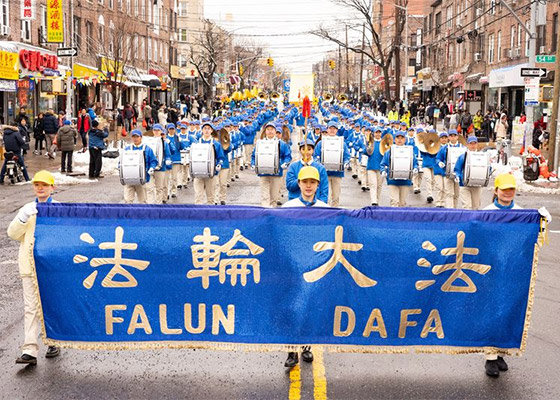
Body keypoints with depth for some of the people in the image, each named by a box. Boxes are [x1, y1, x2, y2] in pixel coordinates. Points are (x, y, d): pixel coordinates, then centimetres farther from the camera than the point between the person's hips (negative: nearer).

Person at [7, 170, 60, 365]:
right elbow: (12, 233, 5)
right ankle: (30, 351, -5)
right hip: (29, 266, 3)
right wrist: (24, 218, -12)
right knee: (31, 308, -2)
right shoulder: (27, 209, 13)